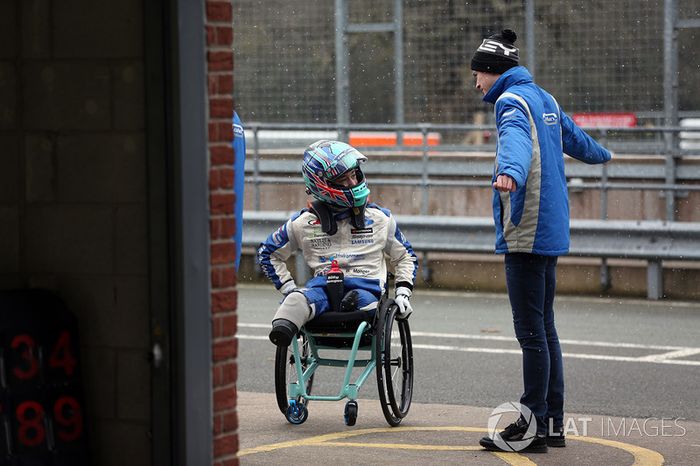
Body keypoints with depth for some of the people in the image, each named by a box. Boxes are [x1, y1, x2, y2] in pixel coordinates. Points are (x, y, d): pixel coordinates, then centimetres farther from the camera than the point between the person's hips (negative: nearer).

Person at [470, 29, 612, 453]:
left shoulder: (511, 101, -9)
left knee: (532, 332, -8)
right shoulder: (545, 100, 18)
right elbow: (575, 138, 36)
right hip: (551, 230, 10)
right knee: (545, 328, 13)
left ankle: (534, 426, -7)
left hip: (526, 232, -10)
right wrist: (602, 154, 59)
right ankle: (553, 423, 16)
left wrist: (510, 173, -53)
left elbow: (517, 140, -32)